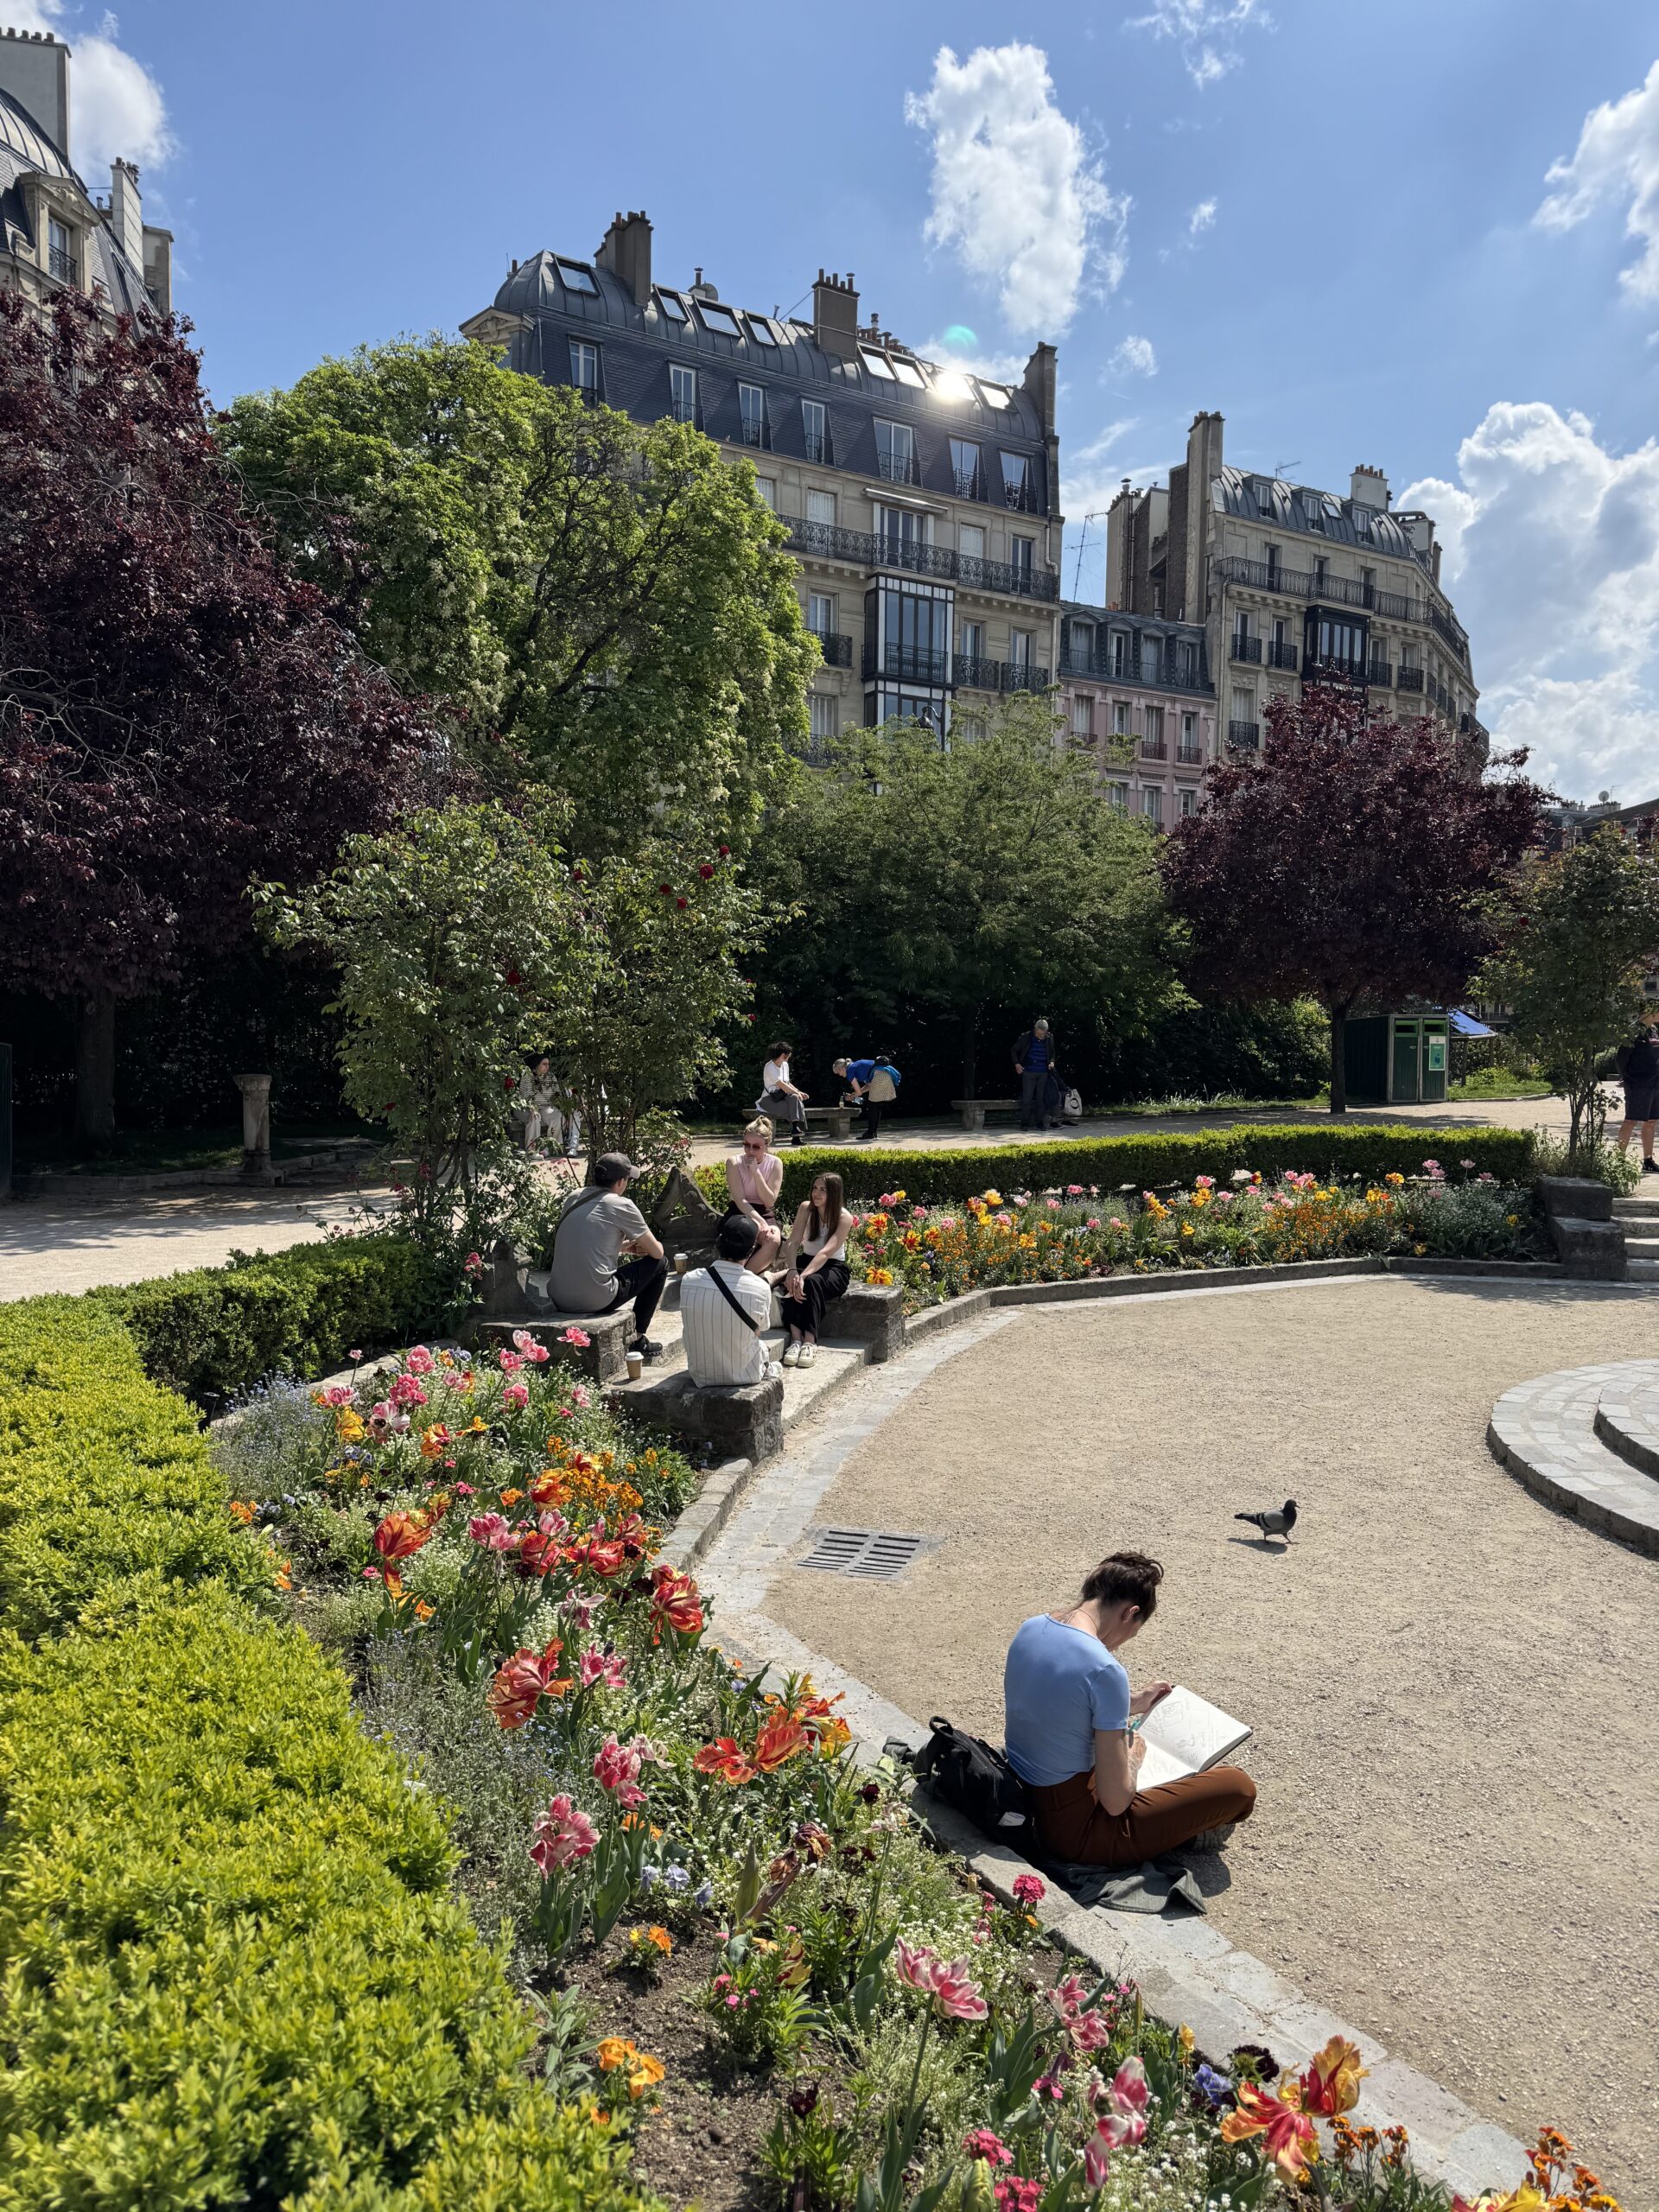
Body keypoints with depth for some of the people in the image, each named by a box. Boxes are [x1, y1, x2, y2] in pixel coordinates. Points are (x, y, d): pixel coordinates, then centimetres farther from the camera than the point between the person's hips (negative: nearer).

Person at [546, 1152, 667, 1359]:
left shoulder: (574, 1197, 12)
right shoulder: (621, 1205, -7)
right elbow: (657, 1251, 3)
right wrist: (643, 1246, 25)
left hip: (559, 1300, 7)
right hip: (595, 1301, -7)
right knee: (659, 1265, 12)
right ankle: (637, 1339, 19)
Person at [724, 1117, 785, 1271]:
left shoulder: (775, 1163, -3)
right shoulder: (734, 1162, -7)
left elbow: (769, 1202, -11)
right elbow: (740, 1200, -16)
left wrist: (756, 1171, -19)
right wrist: (761, 1223, -30)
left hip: (766, 1214, 2)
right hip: (740, 1213, -2)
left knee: (774, 1240, -34)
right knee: (753, 1228, -40)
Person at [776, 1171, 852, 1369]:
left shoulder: (844, 1218, -15)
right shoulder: (806, 1208, -3)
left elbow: (825, 1253, -27)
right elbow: (793, 1243, -12)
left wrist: (803, 1276, -40)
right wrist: (792, 1271, -30)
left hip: (834, 1267, -3)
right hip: (807, 1261, 3)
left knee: (811, 1282, -37)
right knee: (792, 1282, -33)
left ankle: (810, 1342, -41)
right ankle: (795, 1338, -41)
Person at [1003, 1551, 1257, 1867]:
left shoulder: (1031, 1628, -2)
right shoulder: (1105, 1670, -26)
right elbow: (1115, 1802, -21)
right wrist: (1134, 1754, -2)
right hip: (1071, 1832, -8)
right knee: (1238, 1786, -2)